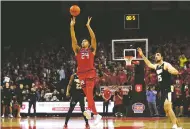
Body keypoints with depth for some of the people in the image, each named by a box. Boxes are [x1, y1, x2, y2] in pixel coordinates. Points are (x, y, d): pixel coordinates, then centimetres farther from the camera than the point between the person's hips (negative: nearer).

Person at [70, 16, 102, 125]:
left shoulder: (91, 49, 11)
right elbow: (73, 39, 7)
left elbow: (94, 38, -2)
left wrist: (88, 26, -7)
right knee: (88, 94, 5)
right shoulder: (78, 50, 17)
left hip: (90, 73, -4)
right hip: (81, 74, 4)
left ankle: (89, 110, -41)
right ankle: (96, 115, 11)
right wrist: (72, 26, -1)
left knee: (89, 91, -23)